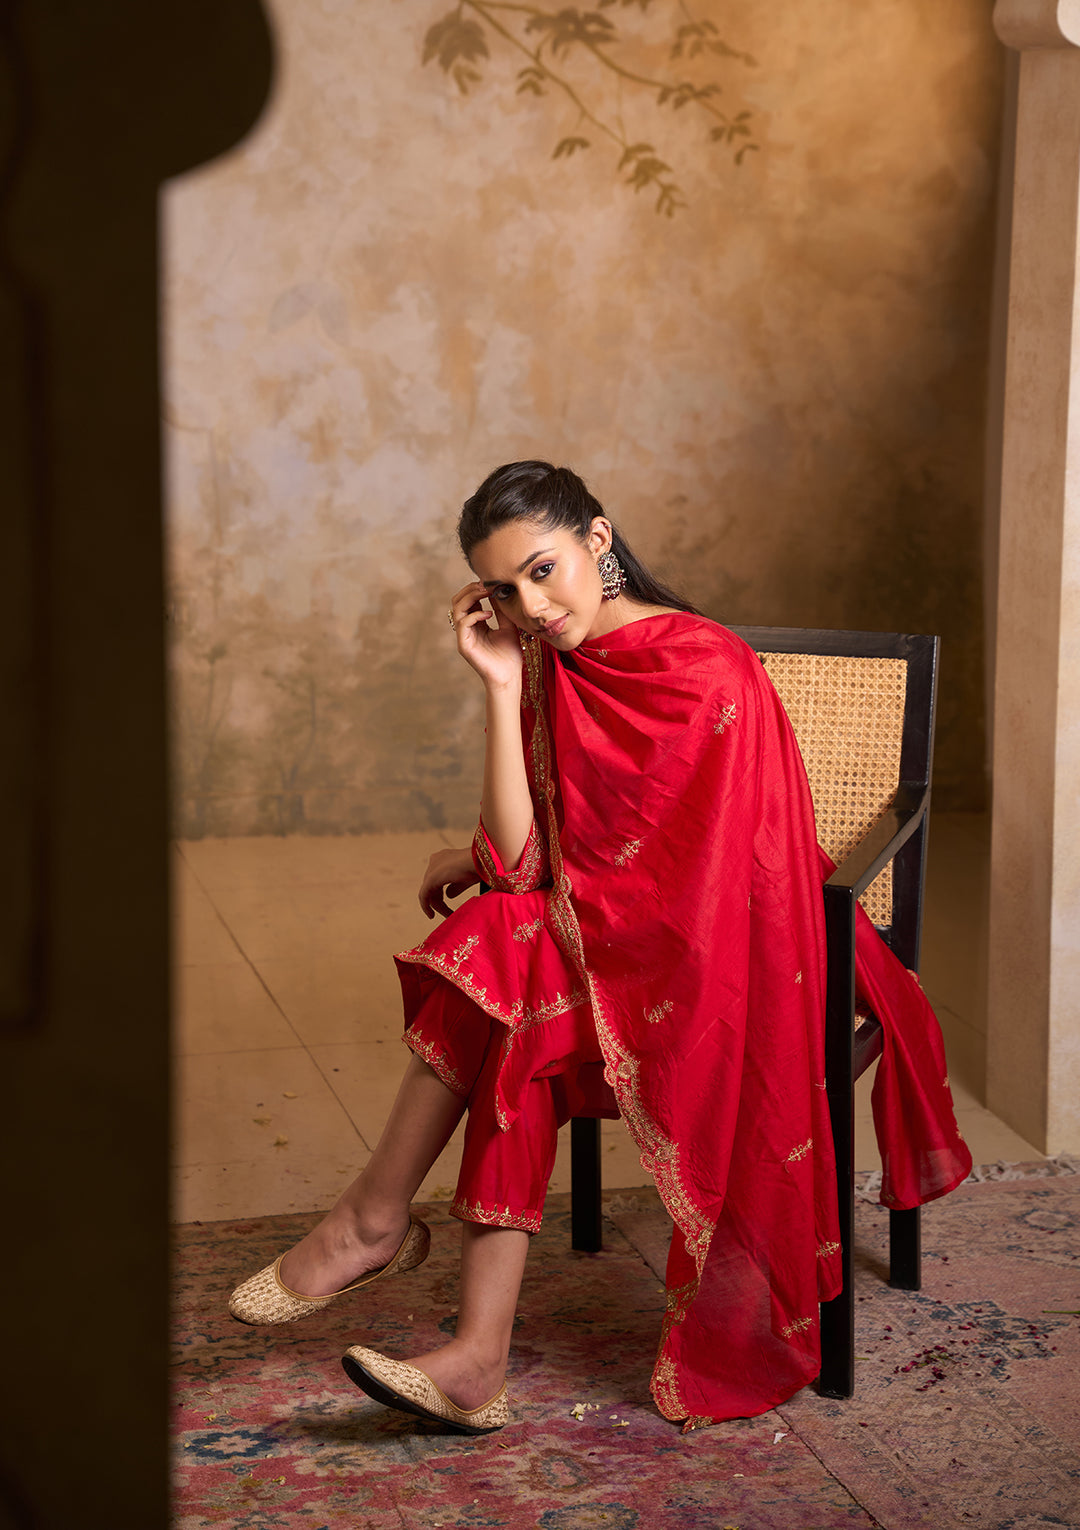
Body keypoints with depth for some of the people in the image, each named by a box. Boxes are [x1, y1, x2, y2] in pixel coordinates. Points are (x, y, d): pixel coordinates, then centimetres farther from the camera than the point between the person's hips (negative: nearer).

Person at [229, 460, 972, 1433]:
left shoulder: (709, 669, -17)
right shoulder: (553, 674, 4)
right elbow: (522, 857, -7)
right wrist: (502, 688, -9)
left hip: (715, 966, -6)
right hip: (604, 951, 6)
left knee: (496, 960, -23)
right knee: (513, 1043, -24)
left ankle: (376, 1221, -6)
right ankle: (479, 1363, -28)